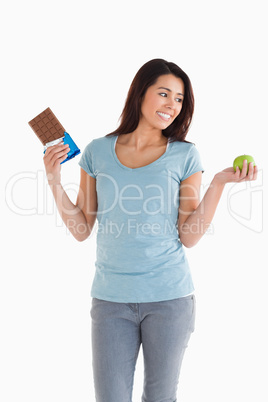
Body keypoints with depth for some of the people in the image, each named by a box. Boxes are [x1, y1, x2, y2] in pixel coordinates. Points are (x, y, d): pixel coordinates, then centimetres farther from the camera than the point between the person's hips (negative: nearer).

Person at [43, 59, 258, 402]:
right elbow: (81, 230, 3)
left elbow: (188, 236, -5)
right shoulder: (97, 152, 2)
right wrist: (54, 180, -6)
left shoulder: (185, 155, -1)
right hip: (111, 298, 1)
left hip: (170, 298, 0)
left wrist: (219, 183, -12)